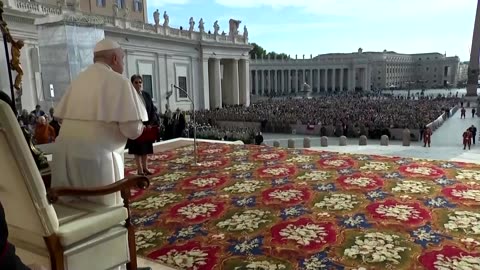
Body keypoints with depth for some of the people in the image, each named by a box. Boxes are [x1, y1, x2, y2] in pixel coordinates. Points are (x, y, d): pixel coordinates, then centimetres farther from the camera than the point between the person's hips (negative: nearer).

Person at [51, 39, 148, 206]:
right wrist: (139, 128, 8)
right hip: (96, 155, -6)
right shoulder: (119, 81, -7)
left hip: (64, 153, 7)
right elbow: (133, 129, -14)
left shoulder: (79, 79, 13)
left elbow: (61, 117, 16)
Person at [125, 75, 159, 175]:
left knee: (146, 148, 11)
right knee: (137, 149, 2)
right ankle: (139, 169, 10)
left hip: (148, 126, 5)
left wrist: (151, 123, -8)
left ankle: (145, 167, 21)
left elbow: (153, 110, 6)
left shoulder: (147, 95, 8)